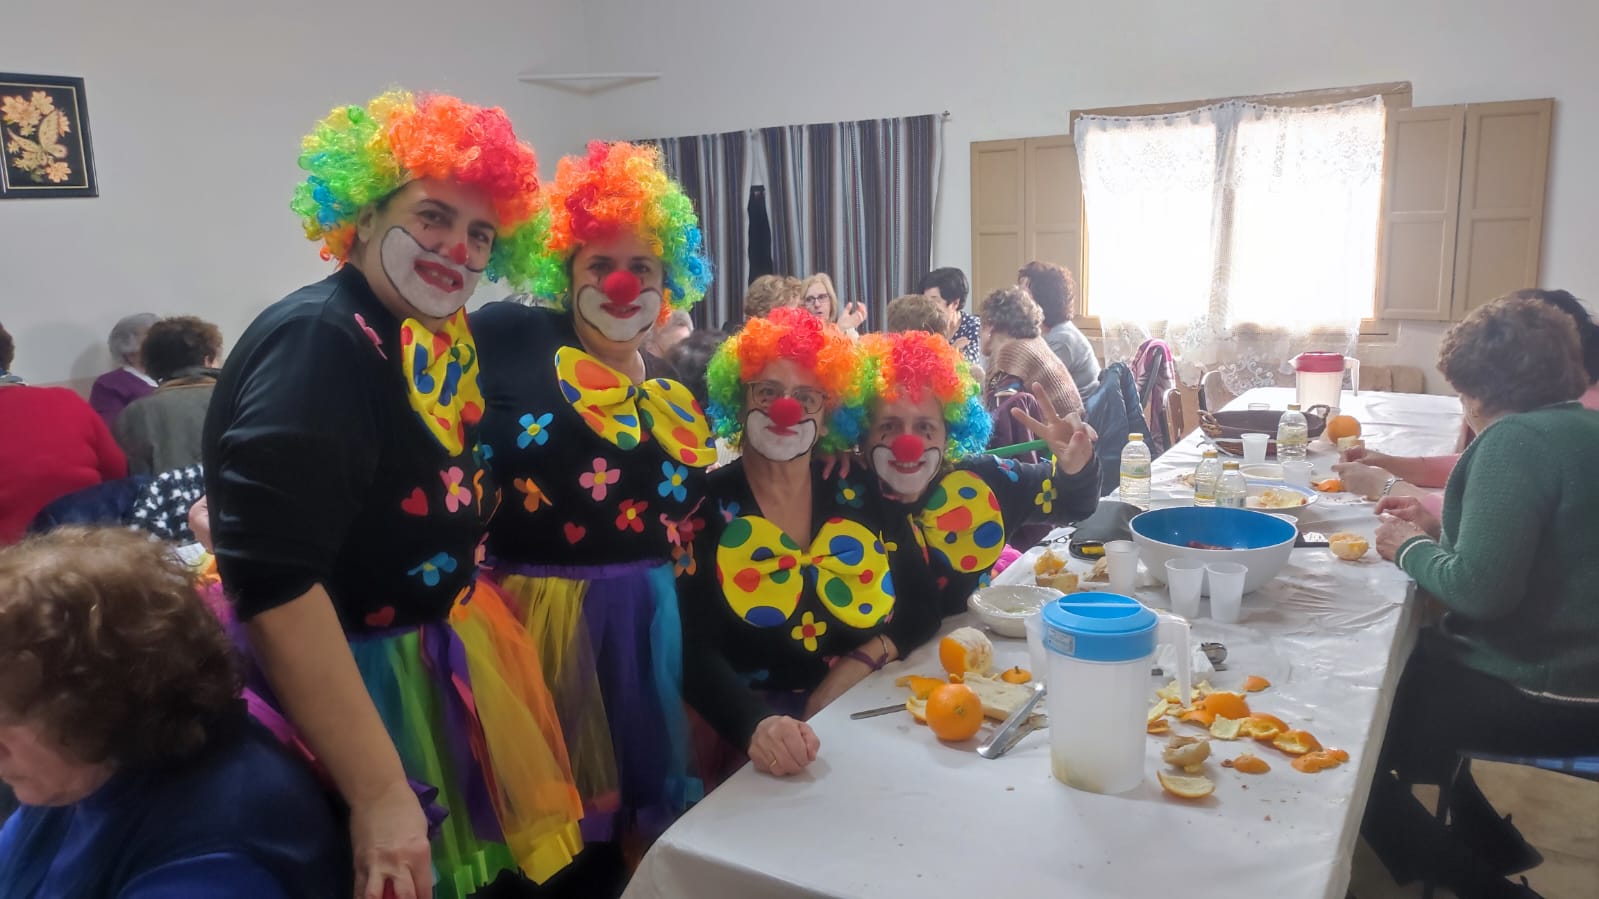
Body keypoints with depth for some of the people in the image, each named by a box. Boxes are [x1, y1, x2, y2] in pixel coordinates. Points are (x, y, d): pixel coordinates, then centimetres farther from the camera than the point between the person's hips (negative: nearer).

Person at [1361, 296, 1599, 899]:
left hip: (1540, 698, -10)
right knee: (1400, 662, 25)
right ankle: (1487, 841, 30)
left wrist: (1412, 550, -9)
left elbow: (1481, 588, -28)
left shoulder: (1517, 439, -20)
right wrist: (1441, 528, 14)